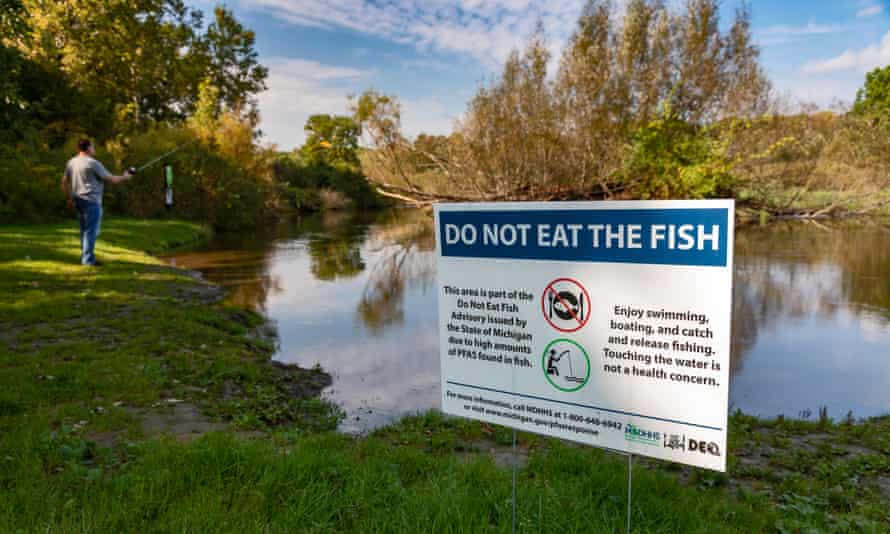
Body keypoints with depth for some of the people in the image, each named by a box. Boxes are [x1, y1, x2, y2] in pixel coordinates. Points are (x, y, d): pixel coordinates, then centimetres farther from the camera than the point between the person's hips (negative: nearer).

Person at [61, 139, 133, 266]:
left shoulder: (71, 162, 11)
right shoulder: (93, 163, -12)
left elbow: (64, 182, 16)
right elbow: (111, 179, -10)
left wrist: (70, 197, 25)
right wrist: (125, 177, 6)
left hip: (78, 200, 8)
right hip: (91, 201, -8)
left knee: (84, 230, 17)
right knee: (91, 231, -4)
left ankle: (85, 256, 22)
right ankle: (88, 259, -4)